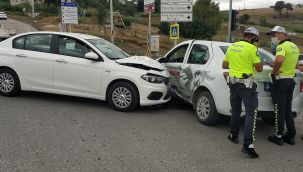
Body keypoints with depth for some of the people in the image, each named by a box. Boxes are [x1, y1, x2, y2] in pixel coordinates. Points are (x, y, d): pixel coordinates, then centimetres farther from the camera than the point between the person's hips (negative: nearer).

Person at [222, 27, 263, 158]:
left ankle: (234, 136, 33)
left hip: (233, 82, 7)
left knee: (235, 111, 21)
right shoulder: (251, 48, -11)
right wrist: (257, 60, 9)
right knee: (251, 113, -6)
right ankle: (248, 145, -14)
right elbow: (259, 68, -9)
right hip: (246, 83, -7)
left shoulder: (231, 47, 10)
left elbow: (224, 65, 20)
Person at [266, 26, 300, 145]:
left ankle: (278, 137, 7)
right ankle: (291, 136, 20)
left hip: (280, 80, -8)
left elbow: (279, 60, -35)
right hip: (291, 80, 8)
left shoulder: (282, 46, -15)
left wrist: (274, 72, -19)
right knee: (288, 110, 15)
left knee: (279, 110, -1)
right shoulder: (295, 47, 15)